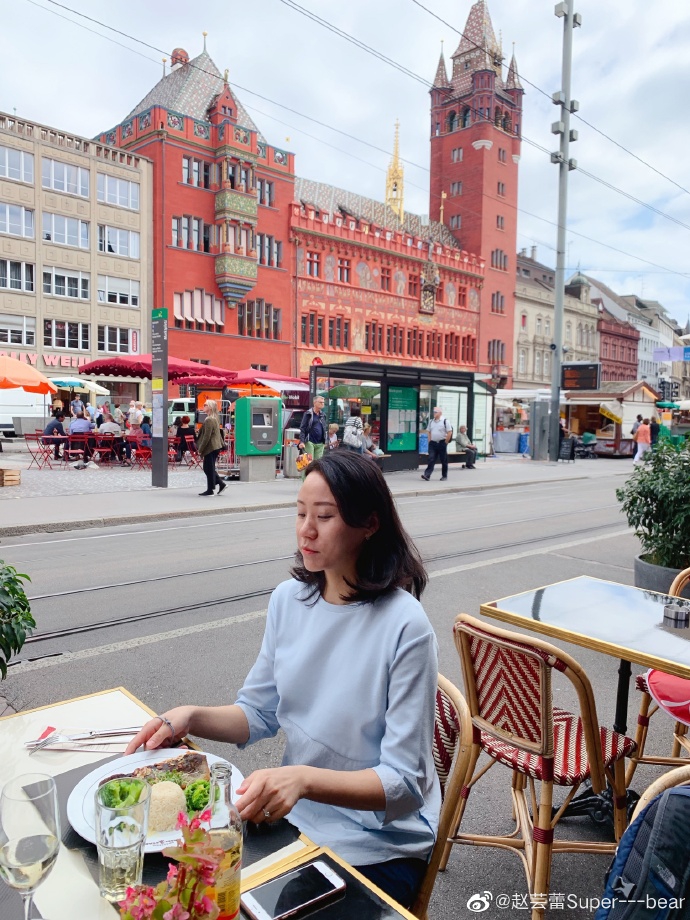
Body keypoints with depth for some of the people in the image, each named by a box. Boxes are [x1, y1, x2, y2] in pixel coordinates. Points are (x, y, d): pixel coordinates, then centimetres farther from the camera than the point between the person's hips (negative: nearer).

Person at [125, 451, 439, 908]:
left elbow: (404, 784, -21)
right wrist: (191, 718, -12)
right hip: (295, 817, 5)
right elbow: (259, 713, 6)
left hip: (379, 847, -4)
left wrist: (303, 778, -35)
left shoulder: (404, 627, -24)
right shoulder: (289, 599, -5)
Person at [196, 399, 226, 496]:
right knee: (209, 469, 17)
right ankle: (221, 484, 14)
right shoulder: (215, 419, 13)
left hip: (210, 448, -10)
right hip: (216, 447, 10)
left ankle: (210, 490, 6)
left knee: (209, 469, -1)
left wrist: (200, 448, -14)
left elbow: (206, 436, -20)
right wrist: (221, 444, 23)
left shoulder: (209, 420, -18)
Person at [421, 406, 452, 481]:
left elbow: (450, 433, -9)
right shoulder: (431, 421, 9)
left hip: (442, 443, -4)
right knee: (431, 459, -5)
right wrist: (430, 441, 8)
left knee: (444, 460, 7)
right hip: (433, 443, 4)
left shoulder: (445, 421, -7)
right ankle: (427, 475, -12)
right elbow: (428, 432, 19)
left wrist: (445, 442, -9)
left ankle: (444, 476, 17)